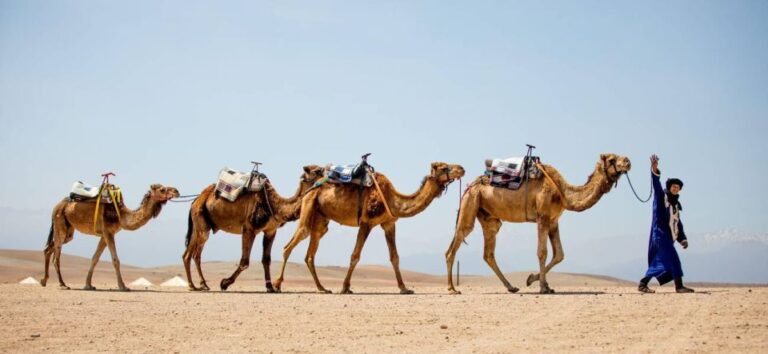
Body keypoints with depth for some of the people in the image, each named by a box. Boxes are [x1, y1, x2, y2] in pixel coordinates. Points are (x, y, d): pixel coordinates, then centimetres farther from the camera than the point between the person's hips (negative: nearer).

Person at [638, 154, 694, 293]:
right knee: (673, 259, -14)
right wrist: (654, 170, -35)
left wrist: (683, 238, 5)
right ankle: (679, 286, -15)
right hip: (660, 234, -8)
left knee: (660, 263, 7)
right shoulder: (661, 196, 1)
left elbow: (678, 223, 18)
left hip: (669, 236, 8)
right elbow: (656, 185, -17)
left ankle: (643, 284, 14)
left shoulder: (676, 204, 20)